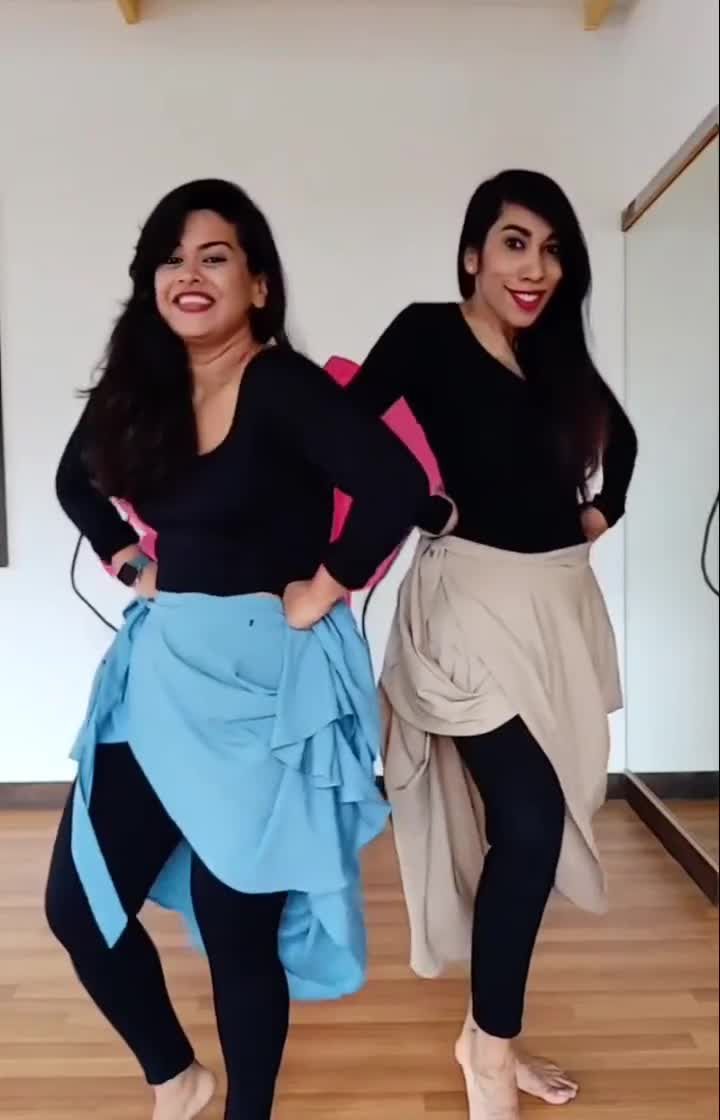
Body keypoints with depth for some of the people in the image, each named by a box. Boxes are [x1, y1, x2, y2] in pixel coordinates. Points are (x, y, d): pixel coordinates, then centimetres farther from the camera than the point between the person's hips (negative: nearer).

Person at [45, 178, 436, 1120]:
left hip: (264, 676, -7)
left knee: (234, 926, 6)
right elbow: (77, 480, 25)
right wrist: (127, 561, 12)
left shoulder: (285, 387, -14)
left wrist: (327, 585, -18)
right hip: (163, 666, 7)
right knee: (78, 904, 11)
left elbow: (397, 485, -28)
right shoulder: (142, 387, 7)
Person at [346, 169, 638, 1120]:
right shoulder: (428, 334, -6)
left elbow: (619, 438, 28)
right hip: (473, 598, -7)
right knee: (530, 819, -11)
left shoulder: (559, 358, 13)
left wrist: (602, 509, 13)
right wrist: (429, 504, -14)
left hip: (561, 601, 7)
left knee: (525, 822, 12)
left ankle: (489, 1030, 31)